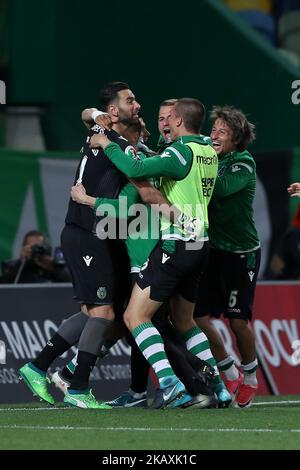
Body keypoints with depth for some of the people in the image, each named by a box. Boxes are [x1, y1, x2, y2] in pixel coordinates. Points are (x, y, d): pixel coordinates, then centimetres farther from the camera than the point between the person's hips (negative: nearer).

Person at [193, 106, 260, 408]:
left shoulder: (244, 163, -10)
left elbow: (223, 188, -26)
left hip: (242, 252, -6)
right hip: (213, 249, 6)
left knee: (238, 320, -3)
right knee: (200, 317, -2)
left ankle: (250, 378, 19)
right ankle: (230, 374, 15)